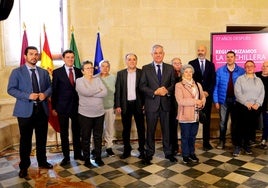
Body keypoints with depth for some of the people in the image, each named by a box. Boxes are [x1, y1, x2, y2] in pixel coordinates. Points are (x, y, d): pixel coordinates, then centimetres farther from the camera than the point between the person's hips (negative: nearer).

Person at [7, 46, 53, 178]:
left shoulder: (44, 72, 11)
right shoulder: (17, 72, -1)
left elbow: (50, 87, 12)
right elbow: (11, 89, -6)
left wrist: (45, 94, -12)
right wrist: (28, 96, -19)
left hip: (42, 109, 4)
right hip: (25, 111, -3)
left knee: (42, 138, 13)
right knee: (25, 140, 5)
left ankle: (42, 161, 30)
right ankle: (24, 166, 21)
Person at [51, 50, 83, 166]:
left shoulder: (79, 71, 4)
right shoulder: (57, 72, -3)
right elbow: (54, 91, -2)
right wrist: (54, 107, -4)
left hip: (76, 106, 2)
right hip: (63, 107, -2)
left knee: (77, 131, 12)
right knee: (64, 133, 8)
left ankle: (77, 154, 26)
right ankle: (66, 156, 20)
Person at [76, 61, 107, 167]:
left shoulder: (98, 79, 6)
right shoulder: (79, 80, -4)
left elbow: (105, 93, -7)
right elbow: (85, 92, -23)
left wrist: (92, 93, -14)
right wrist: (98, 90, -9)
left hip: (99, 113, 3)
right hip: (85, 114, -3)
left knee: (98, 136, 11)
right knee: (86, 137, 8)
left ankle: (98, 157, 26)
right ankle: (87, 159, 22)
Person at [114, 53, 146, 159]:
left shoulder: (142, 73, 1)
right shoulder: (120, 73, 5)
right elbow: (117, 90, 3)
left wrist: (145, 104, -7)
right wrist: (117, 105, -2)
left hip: (138, 104, -1)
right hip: (125, 105, 2)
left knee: (140, 128, 6)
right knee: (126, 129, 10)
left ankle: (142, 150, 19)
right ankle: (127, 150, 22)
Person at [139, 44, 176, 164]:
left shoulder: (170, 68, 6)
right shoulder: (146, 68, 1)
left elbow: (173, 84, 5)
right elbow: (142, 86, -4)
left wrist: (167, 90, -15)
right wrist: (154, 92, -17)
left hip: (166, 103, 2)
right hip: (151, 104, -1)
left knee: (166, 129, 11)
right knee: (150, 130, 9)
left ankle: (168, 152, 27)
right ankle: (149, 154, 23)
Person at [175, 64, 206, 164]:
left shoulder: (198, 85, 12)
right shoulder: (179, 85, -6)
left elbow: (203, 97, 11)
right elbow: (180, 101, -16)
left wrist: (201, 103, -11)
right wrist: (195, 101, -19)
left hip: (196, 115, 5)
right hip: (185, 116, -5)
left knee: (193, 136, 15)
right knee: (185, 136, 7)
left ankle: (192, 153, 31)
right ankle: (185, 155, 21)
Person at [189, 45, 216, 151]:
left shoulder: (211, 65, 12)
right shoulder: (191, 63, 3)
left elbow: (213, 81, 7)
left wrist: (208, 92, -7)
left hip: (207, 95, 3)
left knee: (207, 119, 6)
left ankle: (206, 142, 15)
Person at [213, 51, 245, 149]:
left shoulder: (241, 71, -3)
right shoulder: (220, 70, -2)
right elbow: (216, 86, -1)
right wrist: (216, 101, -5)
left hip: (236, 100, 0)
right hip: (224, 100, 0)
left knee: (235, 121, 13)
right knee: (223, 122, 7)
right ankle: (222, 141, 21)